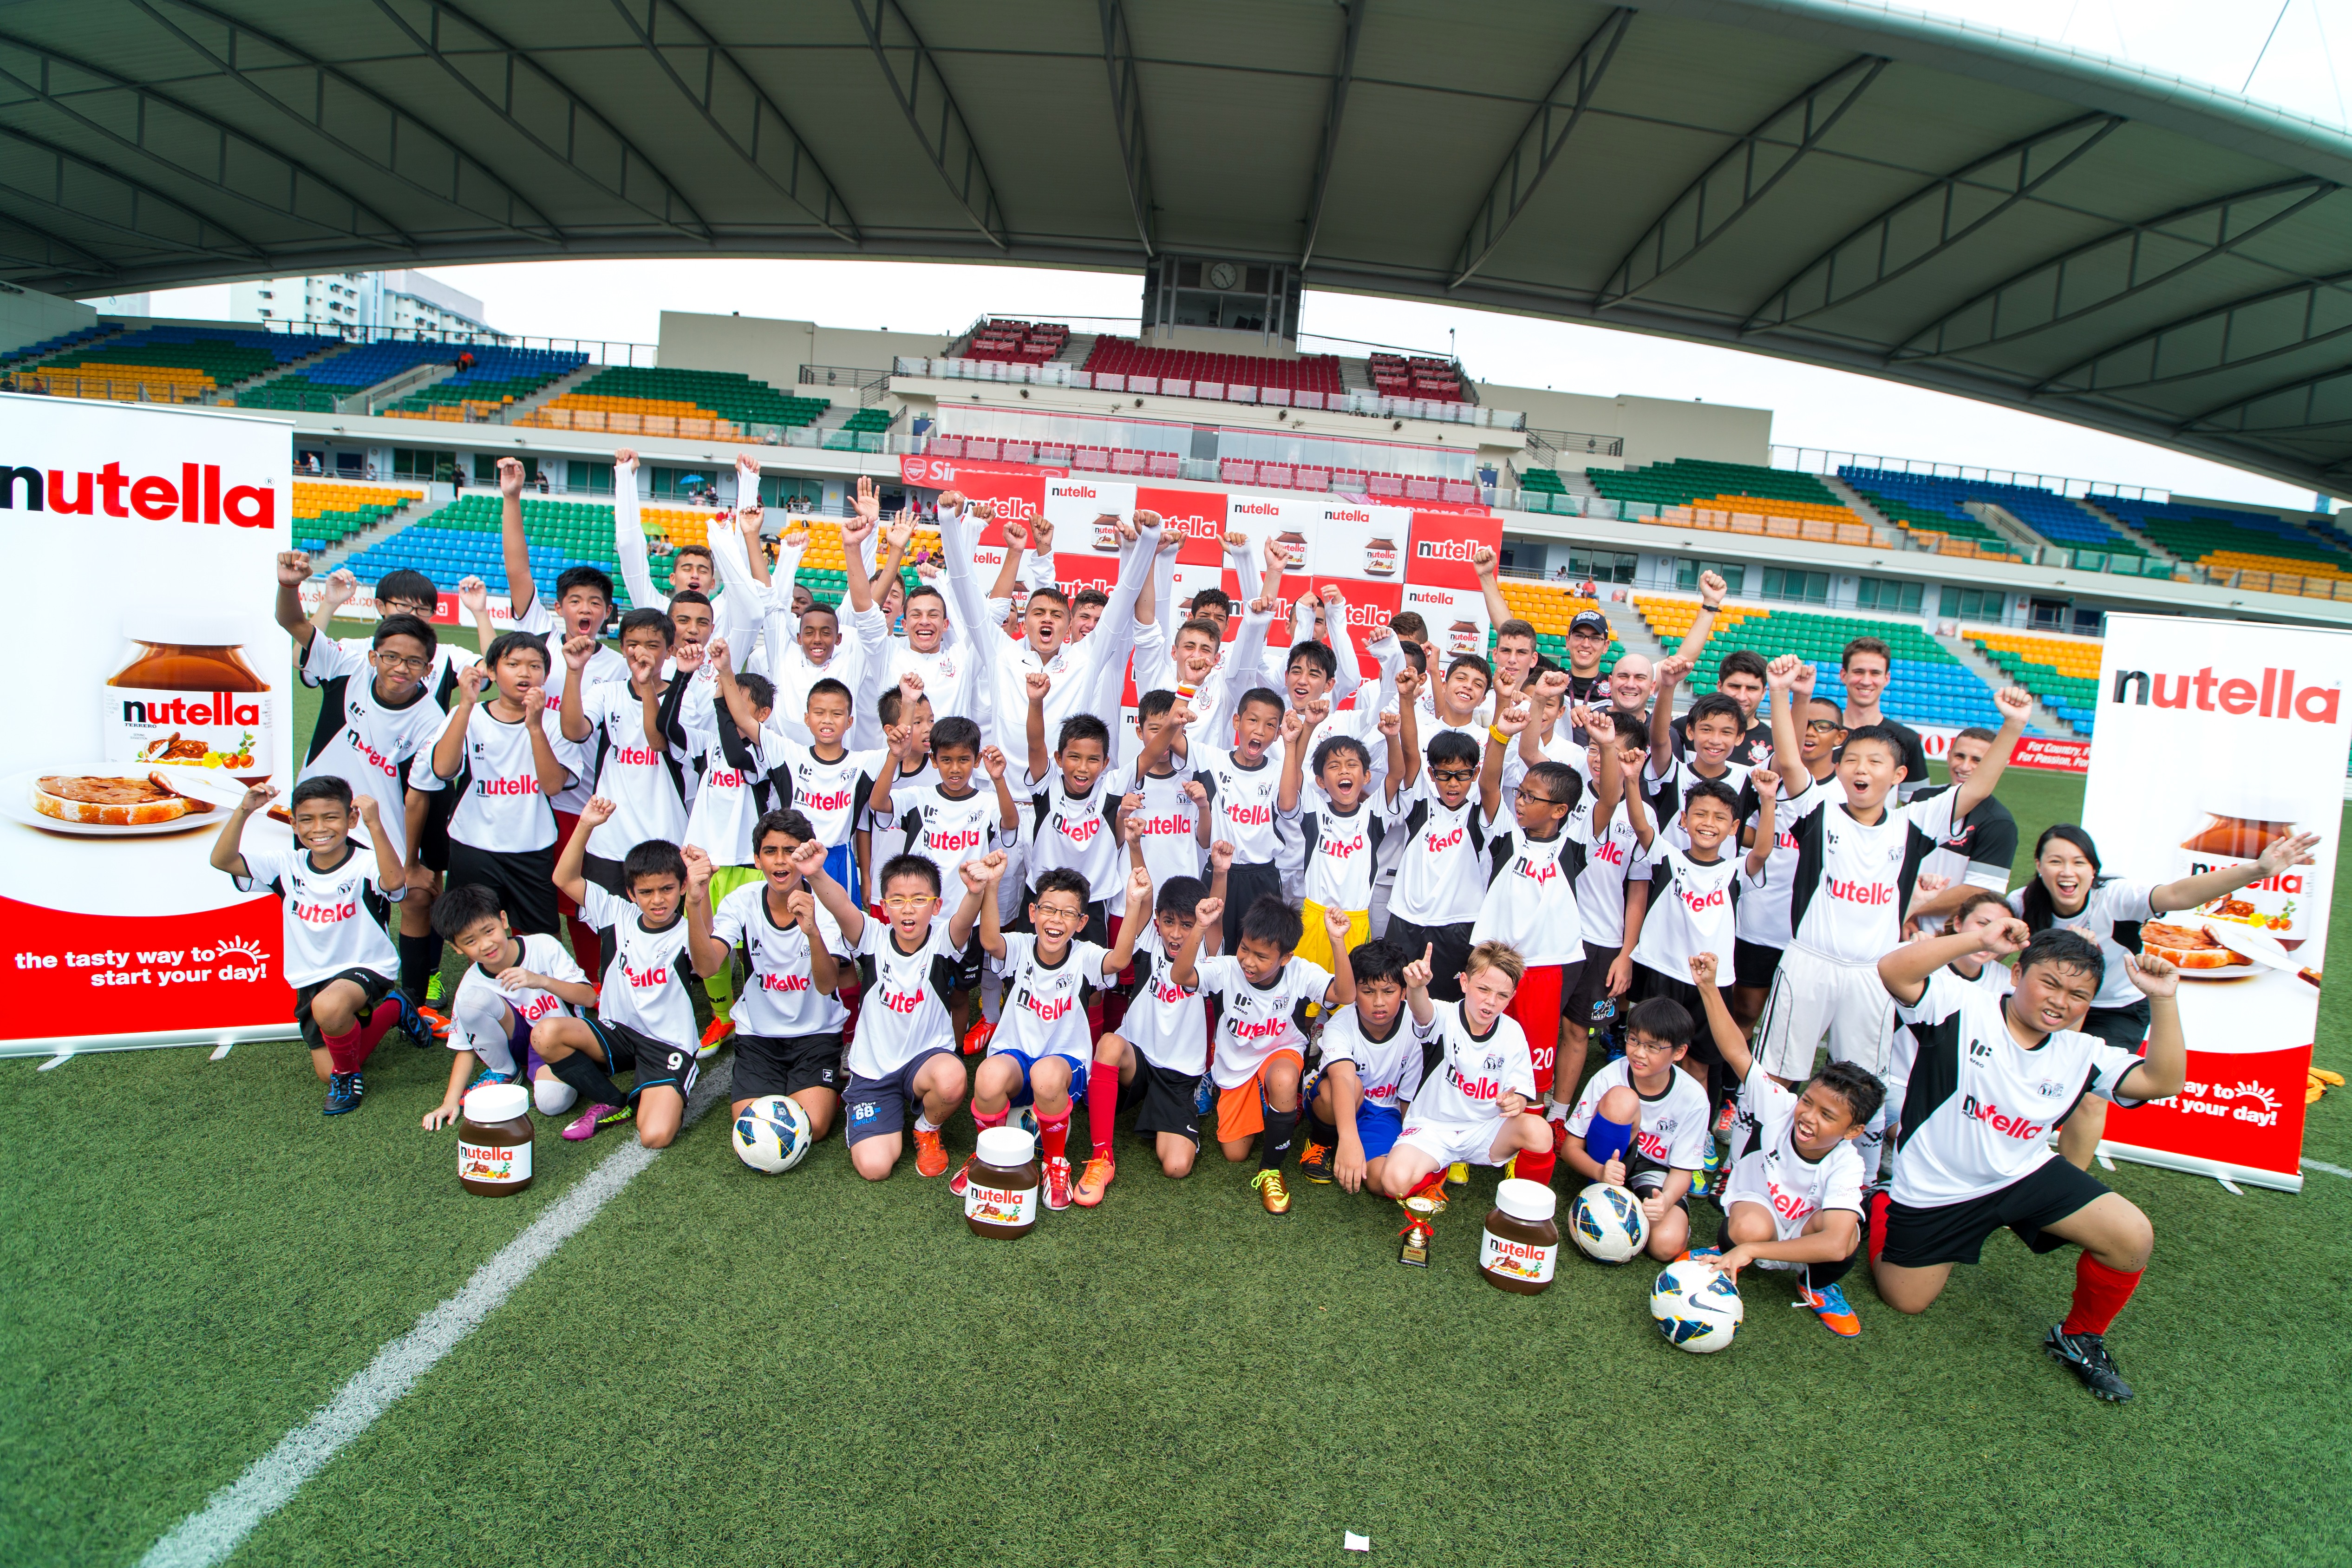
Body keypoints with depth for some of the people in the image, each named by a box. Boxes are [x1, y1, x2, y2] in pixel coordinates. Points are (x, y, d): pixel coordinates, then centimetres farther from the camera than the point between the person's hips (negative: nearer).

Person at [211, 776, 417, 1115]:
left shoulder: (365, 865, -18)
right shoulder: (287, 865, -2)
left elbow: (394, 881, -42)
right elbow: (222, 860, -11)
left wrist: (375, 824, -50)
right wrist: (243, 811, -24)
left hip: (366, 968, -6)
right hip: (312, 980, 6)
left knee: (328, 1006, -40)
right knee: (327, 1073, 8)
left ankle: (349, 1076, -8)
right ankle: (393, 1009, 32)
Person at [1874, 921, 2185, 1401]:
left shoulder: (2080, 1053, -3)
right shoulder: (1963, 1007, -20)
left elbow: (2163, 1082, -12)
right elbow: (1892, 971, -37)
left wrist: (2163, 1001, -19)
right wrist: (1982, 941, -43)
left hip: (2026, 1175, 4)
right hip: (1936, 1190, -4)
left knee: (2133, 1238, -13)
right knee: (1906, 1302, 7)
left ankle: (2079, 1338, 14)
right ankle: (1882, 1211, 39)